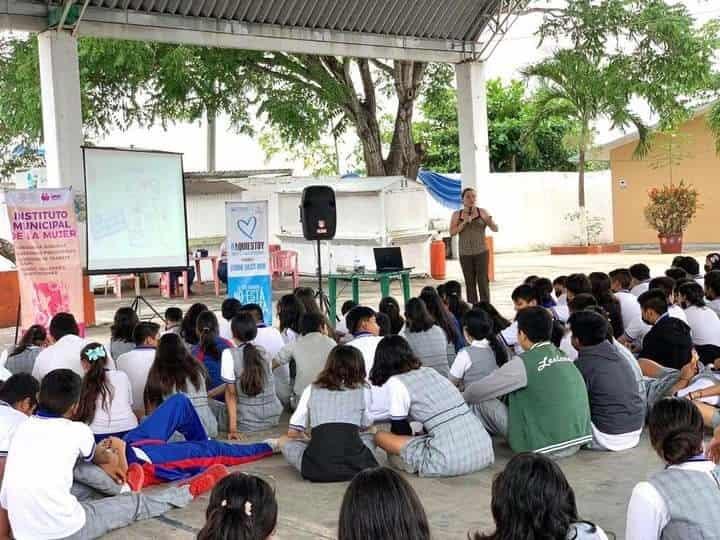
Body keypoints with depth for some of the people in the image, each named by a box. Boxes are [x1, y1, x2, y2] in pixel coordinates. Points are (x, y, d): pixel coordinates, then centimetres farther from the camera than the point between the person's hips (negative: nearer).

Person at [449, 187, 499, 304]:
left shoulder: (482, 212, 0)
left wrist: (490, 221, -26)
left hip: (481, 252, -1)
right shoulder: (457, 214, 4)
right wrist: (464, 222, -17)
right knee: (470, 283, 4)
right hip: (465, 254, 2)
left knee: (483, 281, -6)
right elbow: (452, 232, -5)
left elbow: (495, 229, -4)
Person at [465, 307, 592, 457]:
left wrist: (462, 397, 17)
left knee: (481, 403, 3)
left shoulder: (524, 363, -12)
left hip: (544, 447, -7)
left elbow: (479, 391, -5)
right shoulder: (563, 356, 8)